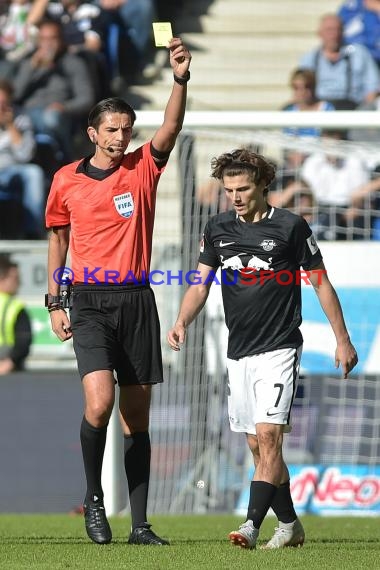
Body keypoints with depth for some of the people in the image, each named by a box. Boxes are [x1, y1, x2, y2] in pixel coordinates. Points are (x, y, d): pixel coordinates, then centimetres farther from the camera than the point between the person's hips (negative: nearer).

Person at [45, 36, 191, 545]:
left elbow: (171, 129, -10)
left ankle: (140, 523, 7)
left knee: (137, 415, 4)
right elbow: (58, 238, 15)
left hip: (137, 300, 2)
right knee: (99, 401, -20)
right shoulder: (66, 180, 5)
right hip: (90, 302, -2)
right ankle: (94, 498, 1)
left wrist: (180, 79, -26)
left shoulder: (143, 169, 5)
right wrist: (54, 302, 11)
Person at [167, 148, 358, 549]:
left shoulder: (291, 227, -5)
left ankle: (251, 526, -23)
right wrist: (182, 322, -13)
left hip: (278, 349, -6)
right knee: (257, 445, 9)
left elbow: (321, 283, 1)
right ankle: (289, 525, 22)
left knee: (268, 436, -17)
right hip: (238, 351, 6)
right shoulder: (217, 229, 8)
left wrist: (342, 340, 2)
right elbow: (200, 284, 7)